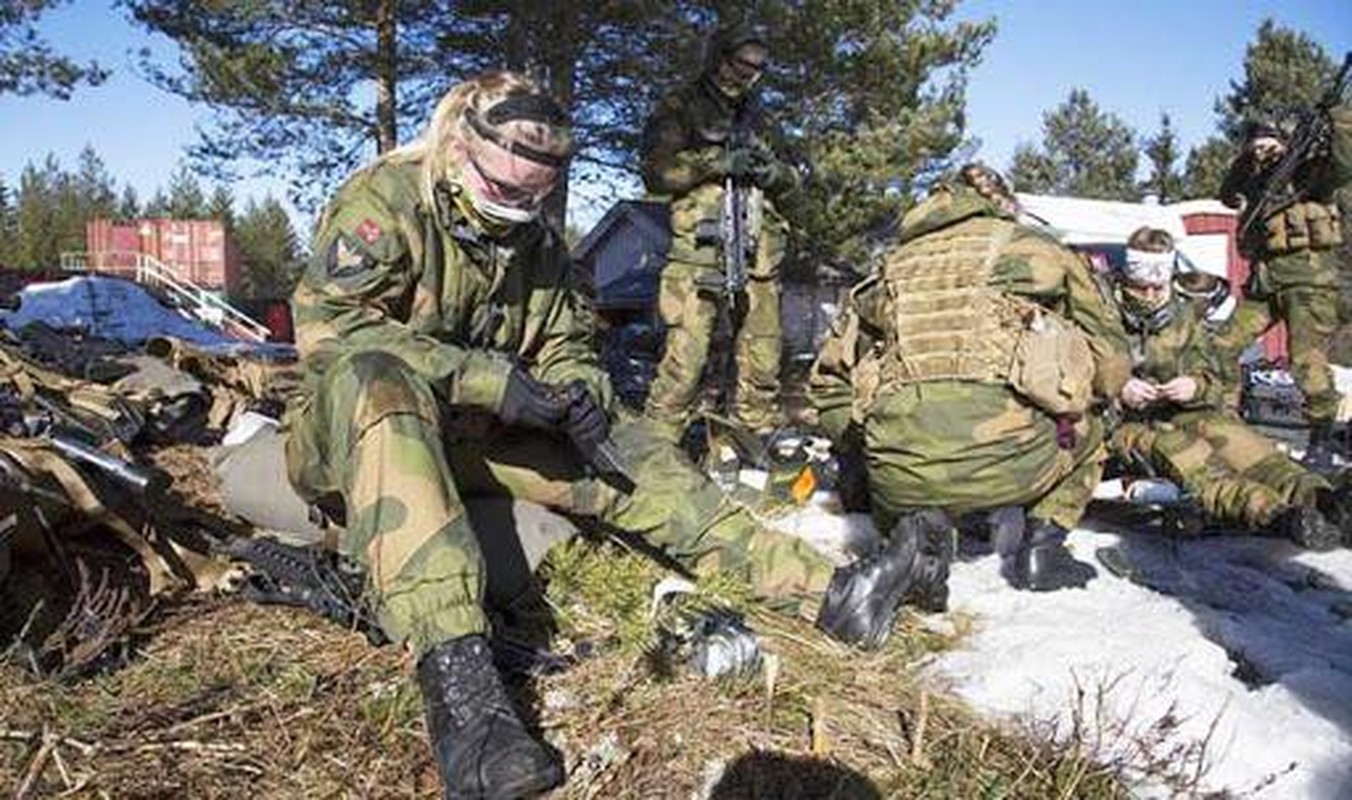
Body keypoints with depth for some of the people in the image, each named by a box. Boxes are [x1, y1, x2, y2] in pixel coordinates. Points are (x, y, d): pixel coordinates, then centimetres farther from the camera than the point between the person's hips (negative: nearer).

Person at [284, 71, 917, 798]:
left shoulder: (537, 243, 8)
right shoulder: (383, 201, -13)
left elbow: (565, 348, 15)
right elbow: (328, 325, -25)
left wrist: (580, 395, -11)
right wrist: (491, 379, -31)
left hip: (473, 436, 6)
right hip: (352, 434, -6)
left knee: (623, 452, -11)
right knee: (377, 377, -40)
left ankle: (817, 584, -15)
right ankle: (454, 673, -55)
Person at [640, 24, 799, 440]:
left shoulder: (753, 117, 26)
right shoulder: (679, 109, 7)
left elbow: (789, 176, 29)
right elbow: (656, 173, -6)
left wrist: (774, 172, 5)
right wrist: (717, 162, -14)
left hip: (757, 258, 6)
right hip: (700, 253, -6)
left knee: (762, 363, 7)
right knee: (685, 359, -15)